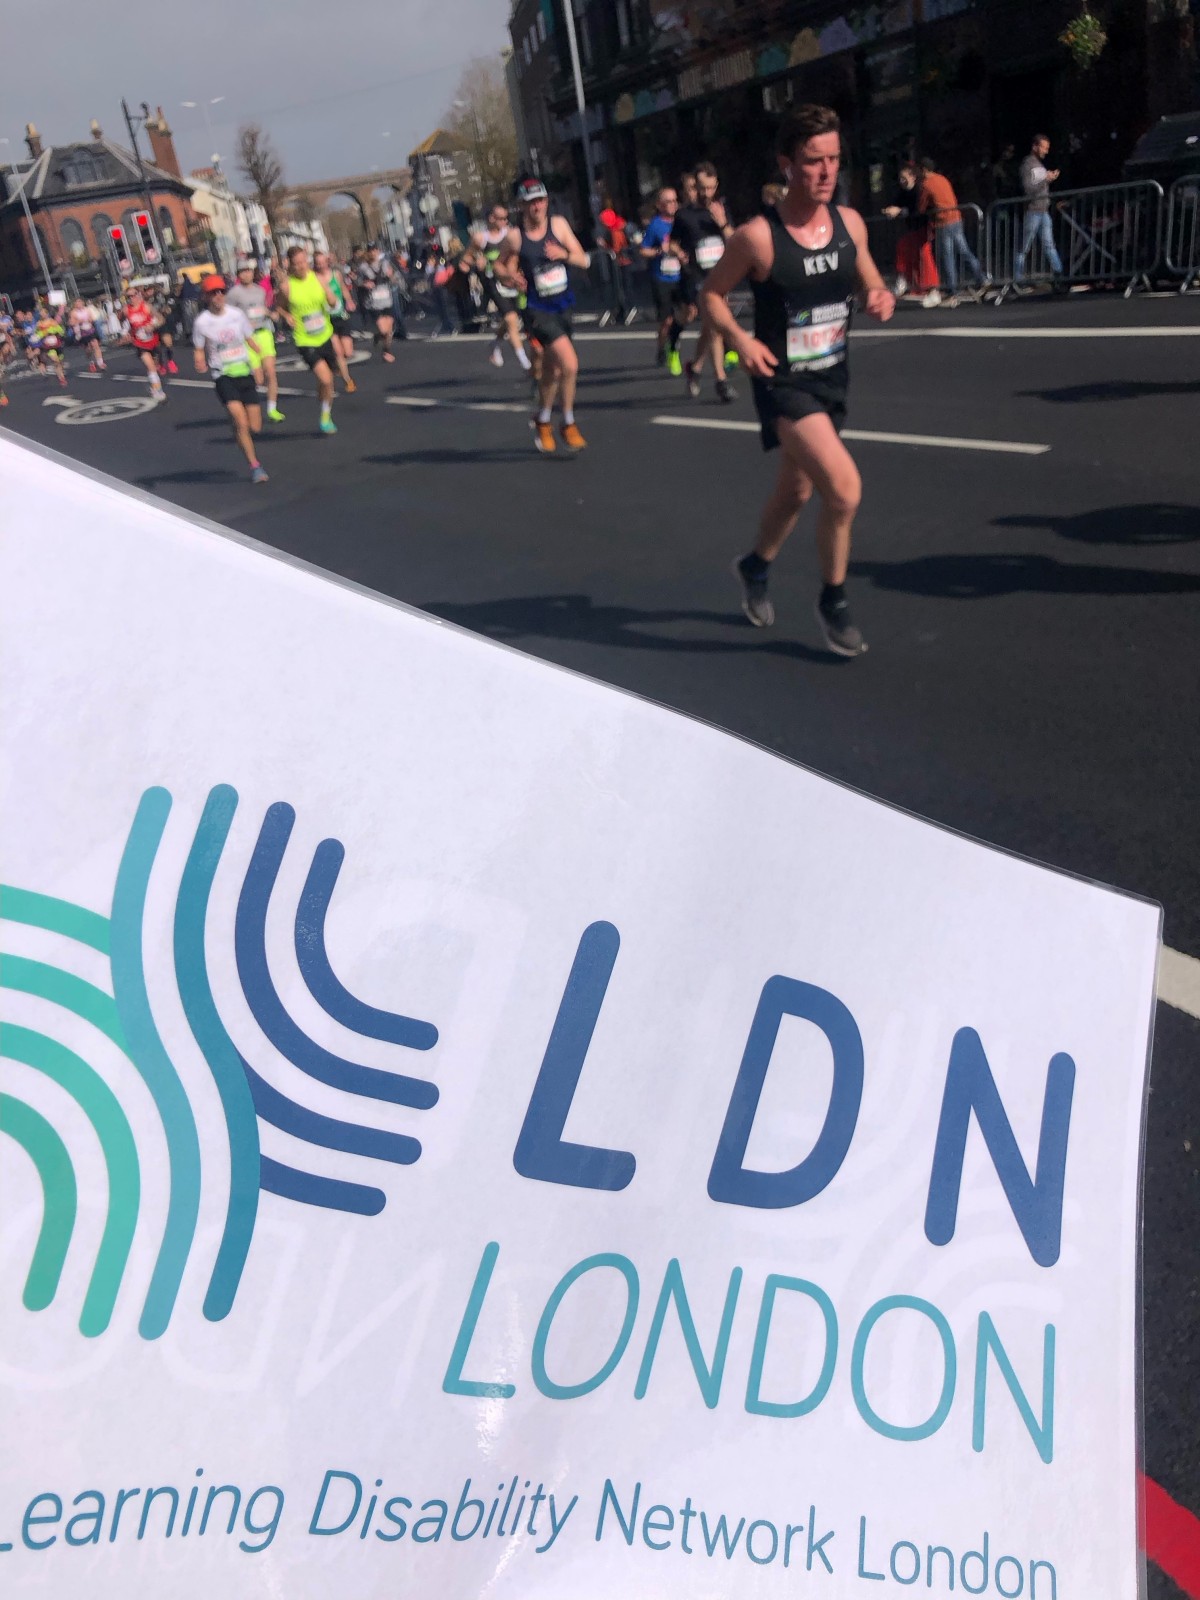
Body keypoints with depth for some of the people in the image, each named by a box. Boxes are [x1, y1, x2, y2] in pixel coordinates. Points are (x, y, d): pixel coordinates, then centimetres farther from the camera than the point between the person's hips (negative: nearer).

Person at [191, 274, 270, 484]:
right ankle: (255, 466, -10)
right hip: (223, 376, -3)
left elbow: (251, 340, 14)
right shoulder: (201, 322, -4)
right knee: (241, 421, -21)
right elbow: (199, 350, 4)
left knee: (255, 428, 0)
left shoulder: (237, 313, 4)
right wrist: (200, 364, -17)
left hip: (246, 373, 3)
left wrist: (264, 357, 0)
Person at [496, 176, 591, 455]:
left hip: (563, 306, 4)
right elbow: (499, 265, 8)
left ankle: (543, 422, 37)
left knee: (553, 371, 15)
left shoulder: (558, 224, 0)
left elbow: (584, 261, 2)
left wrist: (565, 254, -18)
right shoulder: (515, 236, -7)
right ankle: (568, 424, -3)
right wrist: (510, 277, -14)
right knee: (570, 365, -20)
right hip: (538, 310, -4)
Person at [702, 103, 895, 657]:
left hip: (832, 378, 6)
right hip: (784, 383, -6)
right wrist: (740, 339, -22)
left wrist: (882, 298, -10)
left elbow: (869, 283, 13)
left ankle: (755, 567, 49)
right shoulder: (757, 236, -17)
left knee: (797, 489, 21)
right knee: (844, 488, -21)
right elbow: (712, 293, -5)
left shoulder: (850, 222, -1)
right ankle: (833, 600, 2)